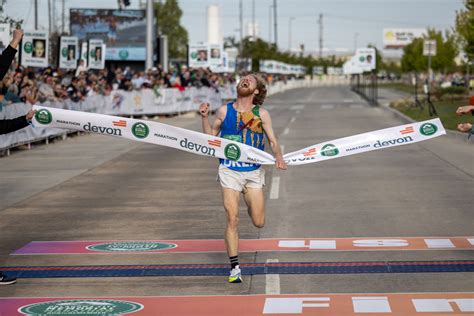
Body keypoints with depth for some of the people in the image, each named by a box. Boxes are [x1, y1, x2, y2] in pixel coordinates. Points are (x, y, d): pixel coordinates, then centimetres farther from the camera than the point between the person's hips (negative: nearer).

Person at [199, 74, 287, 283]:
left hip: (253, 171, 1)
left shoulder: (261, 114, 2)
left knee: (258, 223, 1)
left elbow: (273, 140, 1)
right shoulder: (224, 111, 4)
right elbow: (210, 137, 11)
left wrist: (279, 157, -18)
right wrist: (204, 117, -3)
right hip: (229, 170, -1)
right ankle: (234, 268, 3)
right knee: (232, 220, -8)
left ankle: (249, 201, 37)